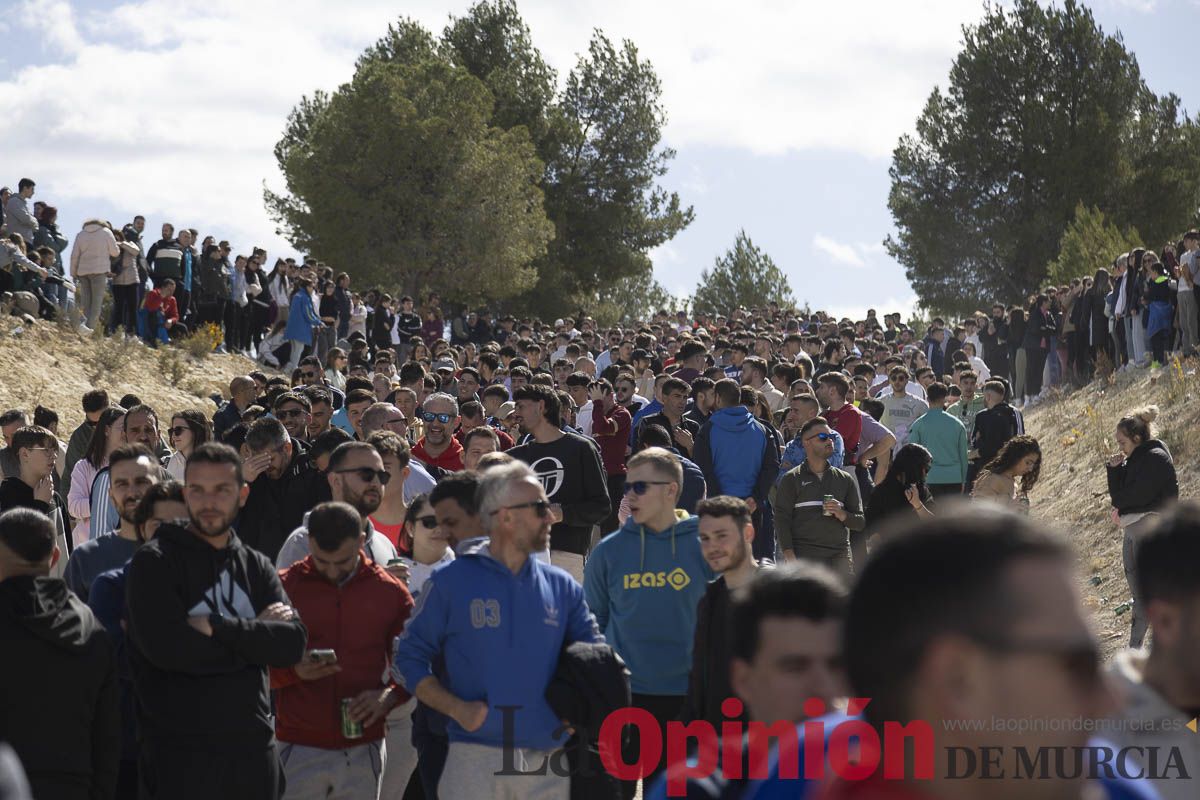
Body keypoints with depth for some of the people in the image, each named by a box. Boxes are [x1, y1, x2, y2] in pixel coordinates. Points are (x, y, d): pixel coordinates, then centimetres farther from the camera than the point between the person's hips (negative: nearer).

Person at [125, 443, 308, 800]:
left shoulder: (257, 566, 13)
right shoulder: (155, 561, -1)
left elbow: (293, 643, -2)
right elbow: (165, 646, -17)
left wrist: (217, 627, -14)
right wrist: (253, 634, -7)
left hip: (254, 747, 4)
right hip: (179, 753, -4)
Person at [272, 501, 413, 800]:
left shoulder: (390, 591, 5)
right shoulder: (284, 587, 0)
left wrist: (389, 696, -10)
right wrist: (295, 671, -16)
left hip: (363, 751, 2)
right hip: (299, 749, -1)